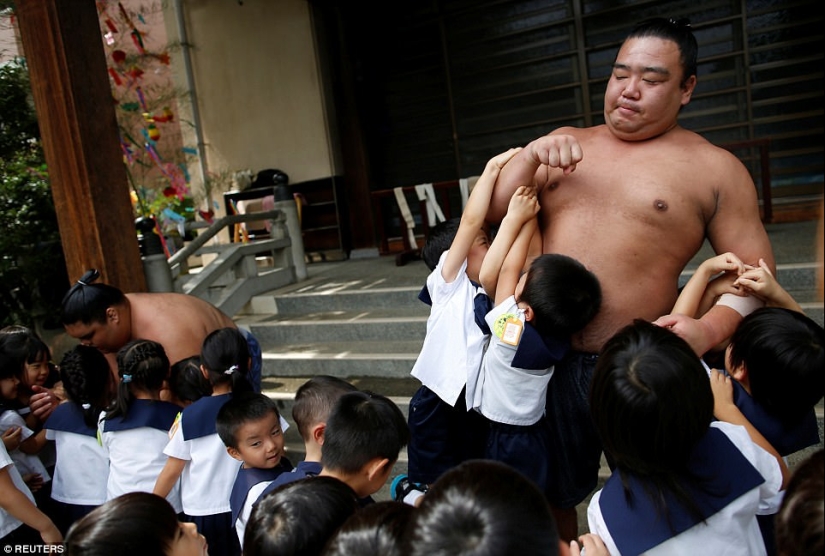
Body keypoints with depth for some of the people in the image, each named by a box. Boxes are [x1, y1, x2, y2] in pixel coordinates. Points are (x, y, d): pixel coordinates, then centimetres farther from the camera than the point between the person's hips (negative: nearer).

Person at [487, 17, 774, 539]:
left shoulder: (714, 168, 0)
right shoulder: (565, 143, 10)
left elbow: (755, 272, -3)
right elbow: (491, 212, 4)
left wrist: (710, 328, -22)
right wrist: (532, 154, -13)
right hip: (544, 359, 4)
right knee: (549, 495, 21)